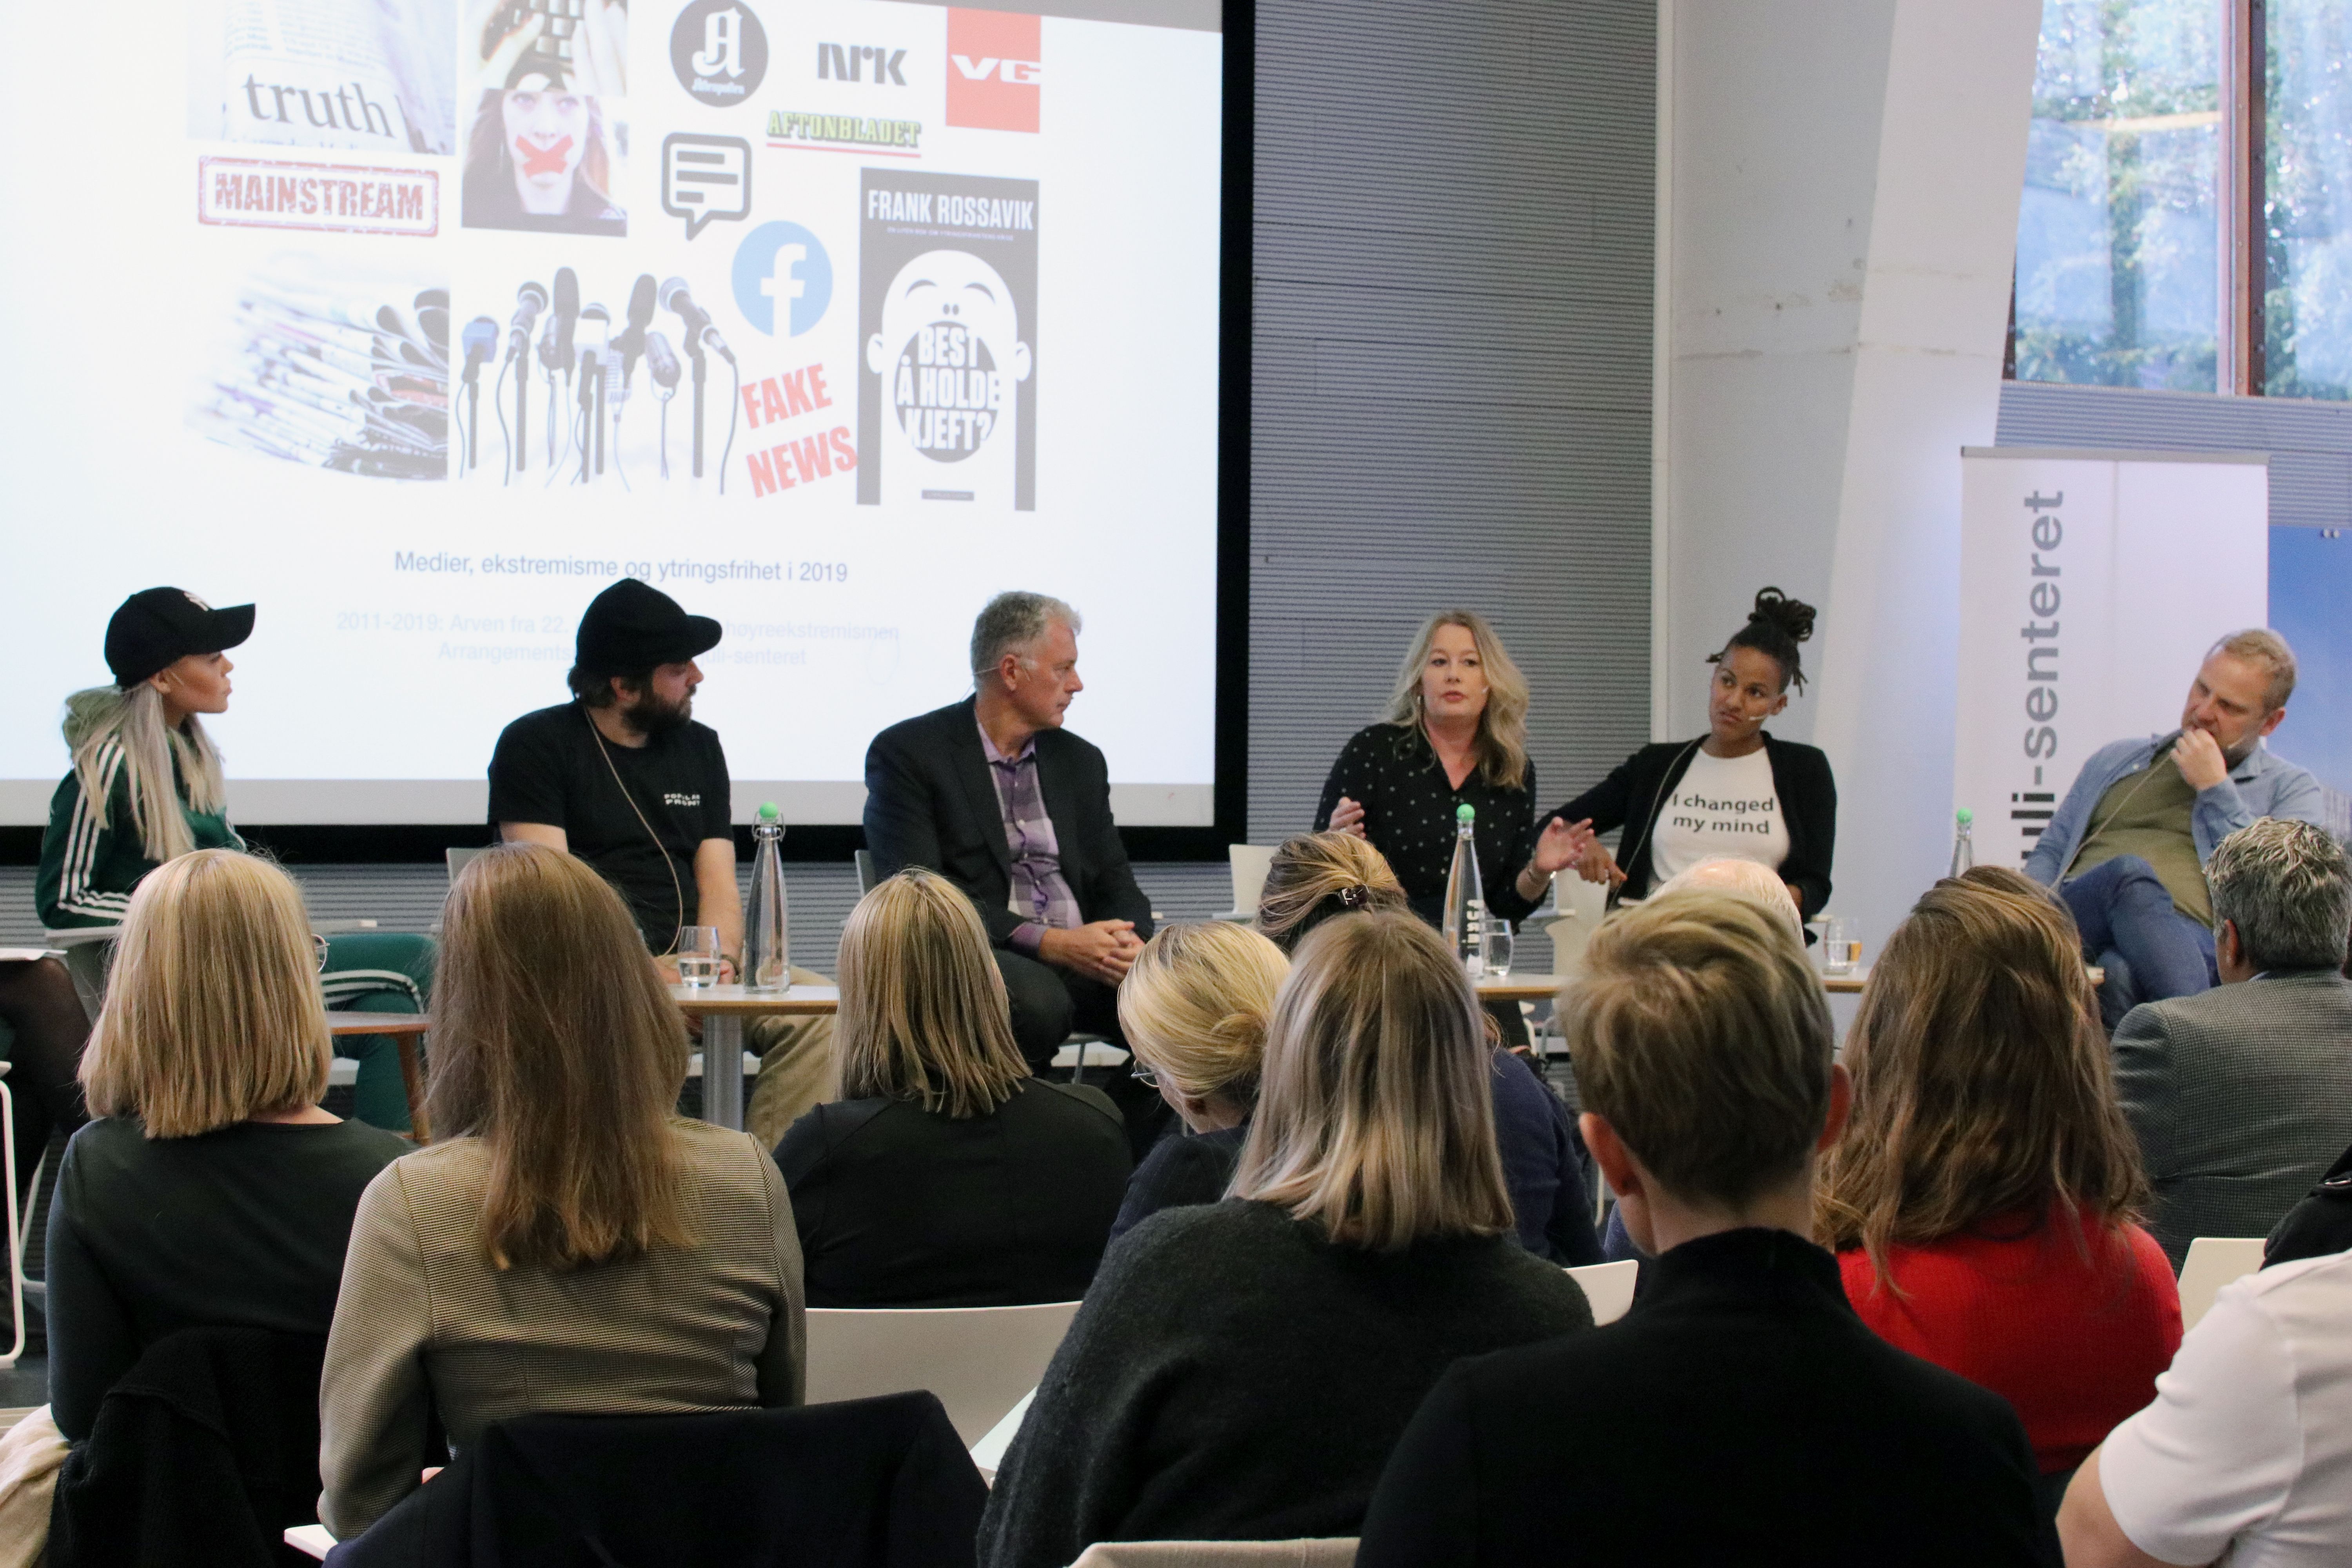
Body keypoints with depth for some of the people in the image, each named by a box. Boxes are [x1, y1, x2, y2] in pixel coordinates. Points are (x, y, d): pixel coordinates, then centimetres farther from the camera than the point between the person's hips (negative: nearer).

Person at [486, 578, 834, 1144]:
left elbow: (719, 884, 13)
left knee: (821, 1011, -20)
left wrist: (720, 959, -10)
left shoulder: (699, 747, 19)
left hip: (691, 966, 5)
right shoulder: (535, 746, 2)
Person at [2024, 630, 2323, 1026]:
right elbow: (2049, 853, 31)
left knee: (2120, 974, -42)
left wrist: (2215, 788, 4)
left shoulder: (2290, 788, 20)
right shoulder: (2115, 761, 32)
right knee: (2129, 874, -37)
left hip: (2193, 940, -3)